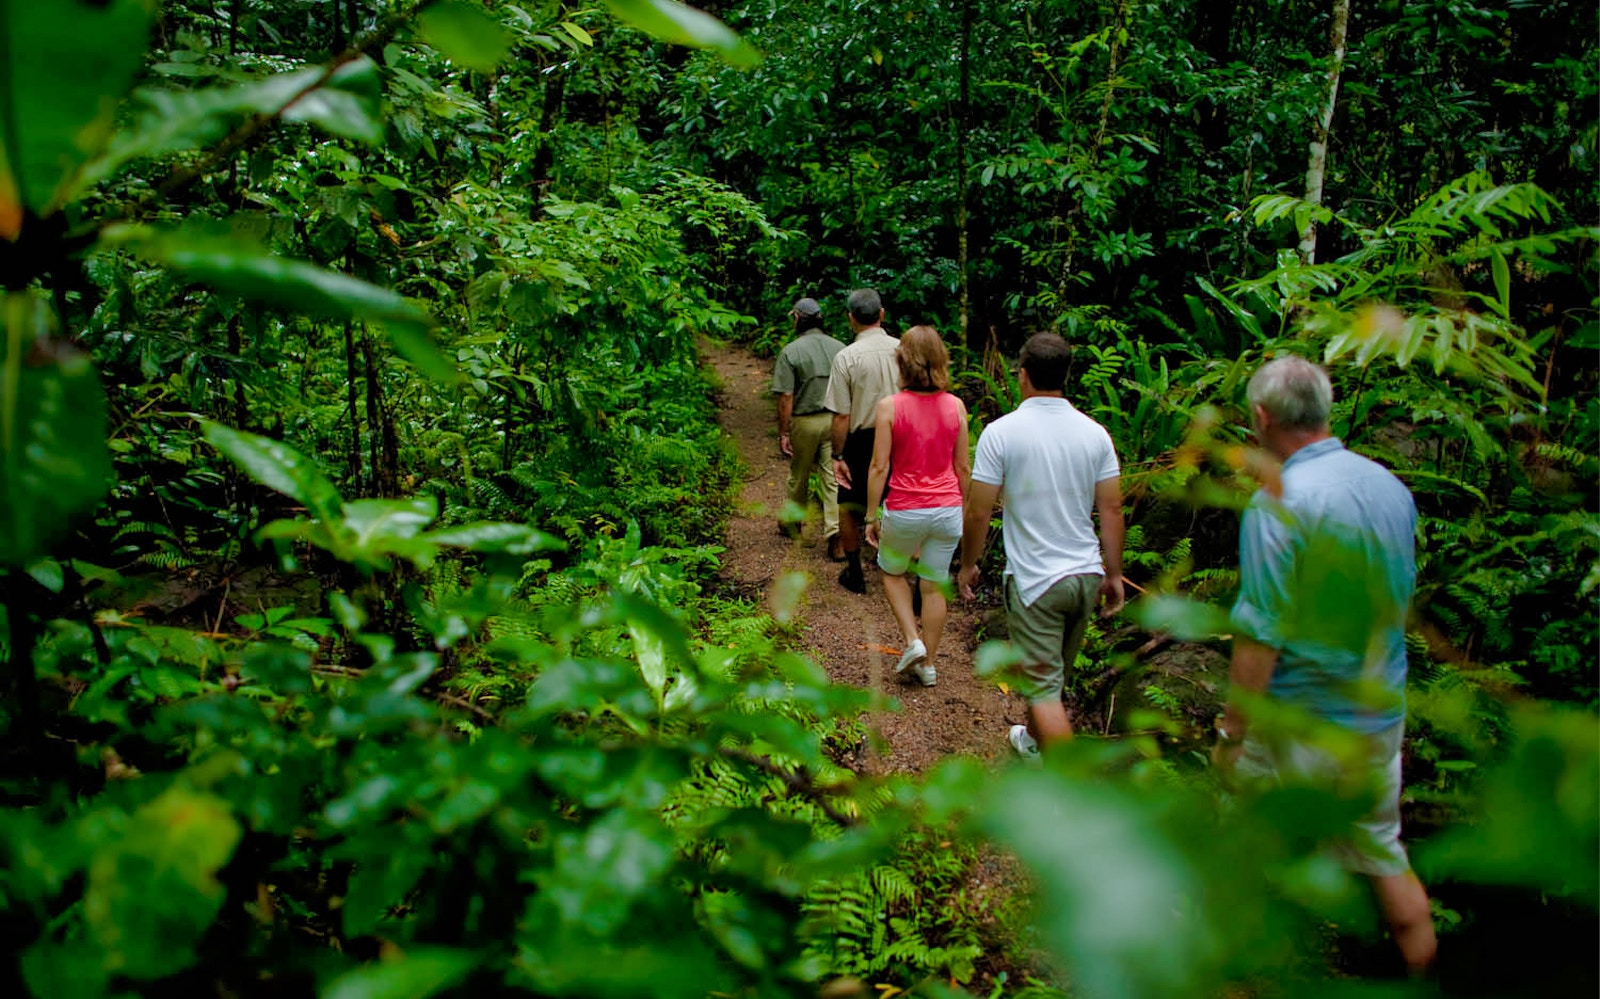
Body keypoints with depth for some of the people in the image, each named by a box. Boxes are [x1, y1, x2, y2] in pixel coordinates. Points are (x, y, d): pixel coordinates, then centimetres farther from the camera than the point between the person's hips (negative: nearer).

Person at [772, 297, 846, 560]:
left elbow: (786, 398, -13)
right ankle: (835, 534, -6)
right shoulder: (840, 348, 1)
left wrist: (783, 434, -7)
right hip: (835, 420, 2)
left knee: (799, 477, 16)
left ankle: (792, 523, 35)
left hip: (805, 422, -2)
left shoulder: (791, 352, -10)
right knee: (833, 478, 2)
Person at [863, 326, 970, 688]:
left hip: (905, 511, -2)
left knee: (892, 572, 23)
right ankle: (928, 663, 23)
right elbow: (963, 467, 3)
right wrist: (966, 511, 16)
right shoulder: (955, 406, -3)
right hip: (947, 509, 3)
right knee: (936, 584, 14)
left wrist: (871, 516, -1)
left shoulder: (889, 407, -12)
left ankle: (912, 641, 10)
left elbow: (879, 467, -10)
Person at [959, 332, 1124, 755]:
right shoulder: (1095, 433, -1)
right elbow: (1112, 509, 2)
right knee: (1051, 673, 25)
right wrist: (1114, 574, 12)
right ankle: (1033, 740, 47)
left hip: (1035, 578, -5)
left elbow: (979, 512, -10)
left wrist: (968, 564, 5)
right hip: (1087, 575, 6)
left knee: (1044, 685, 1)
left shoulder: (1001, 432, -13)